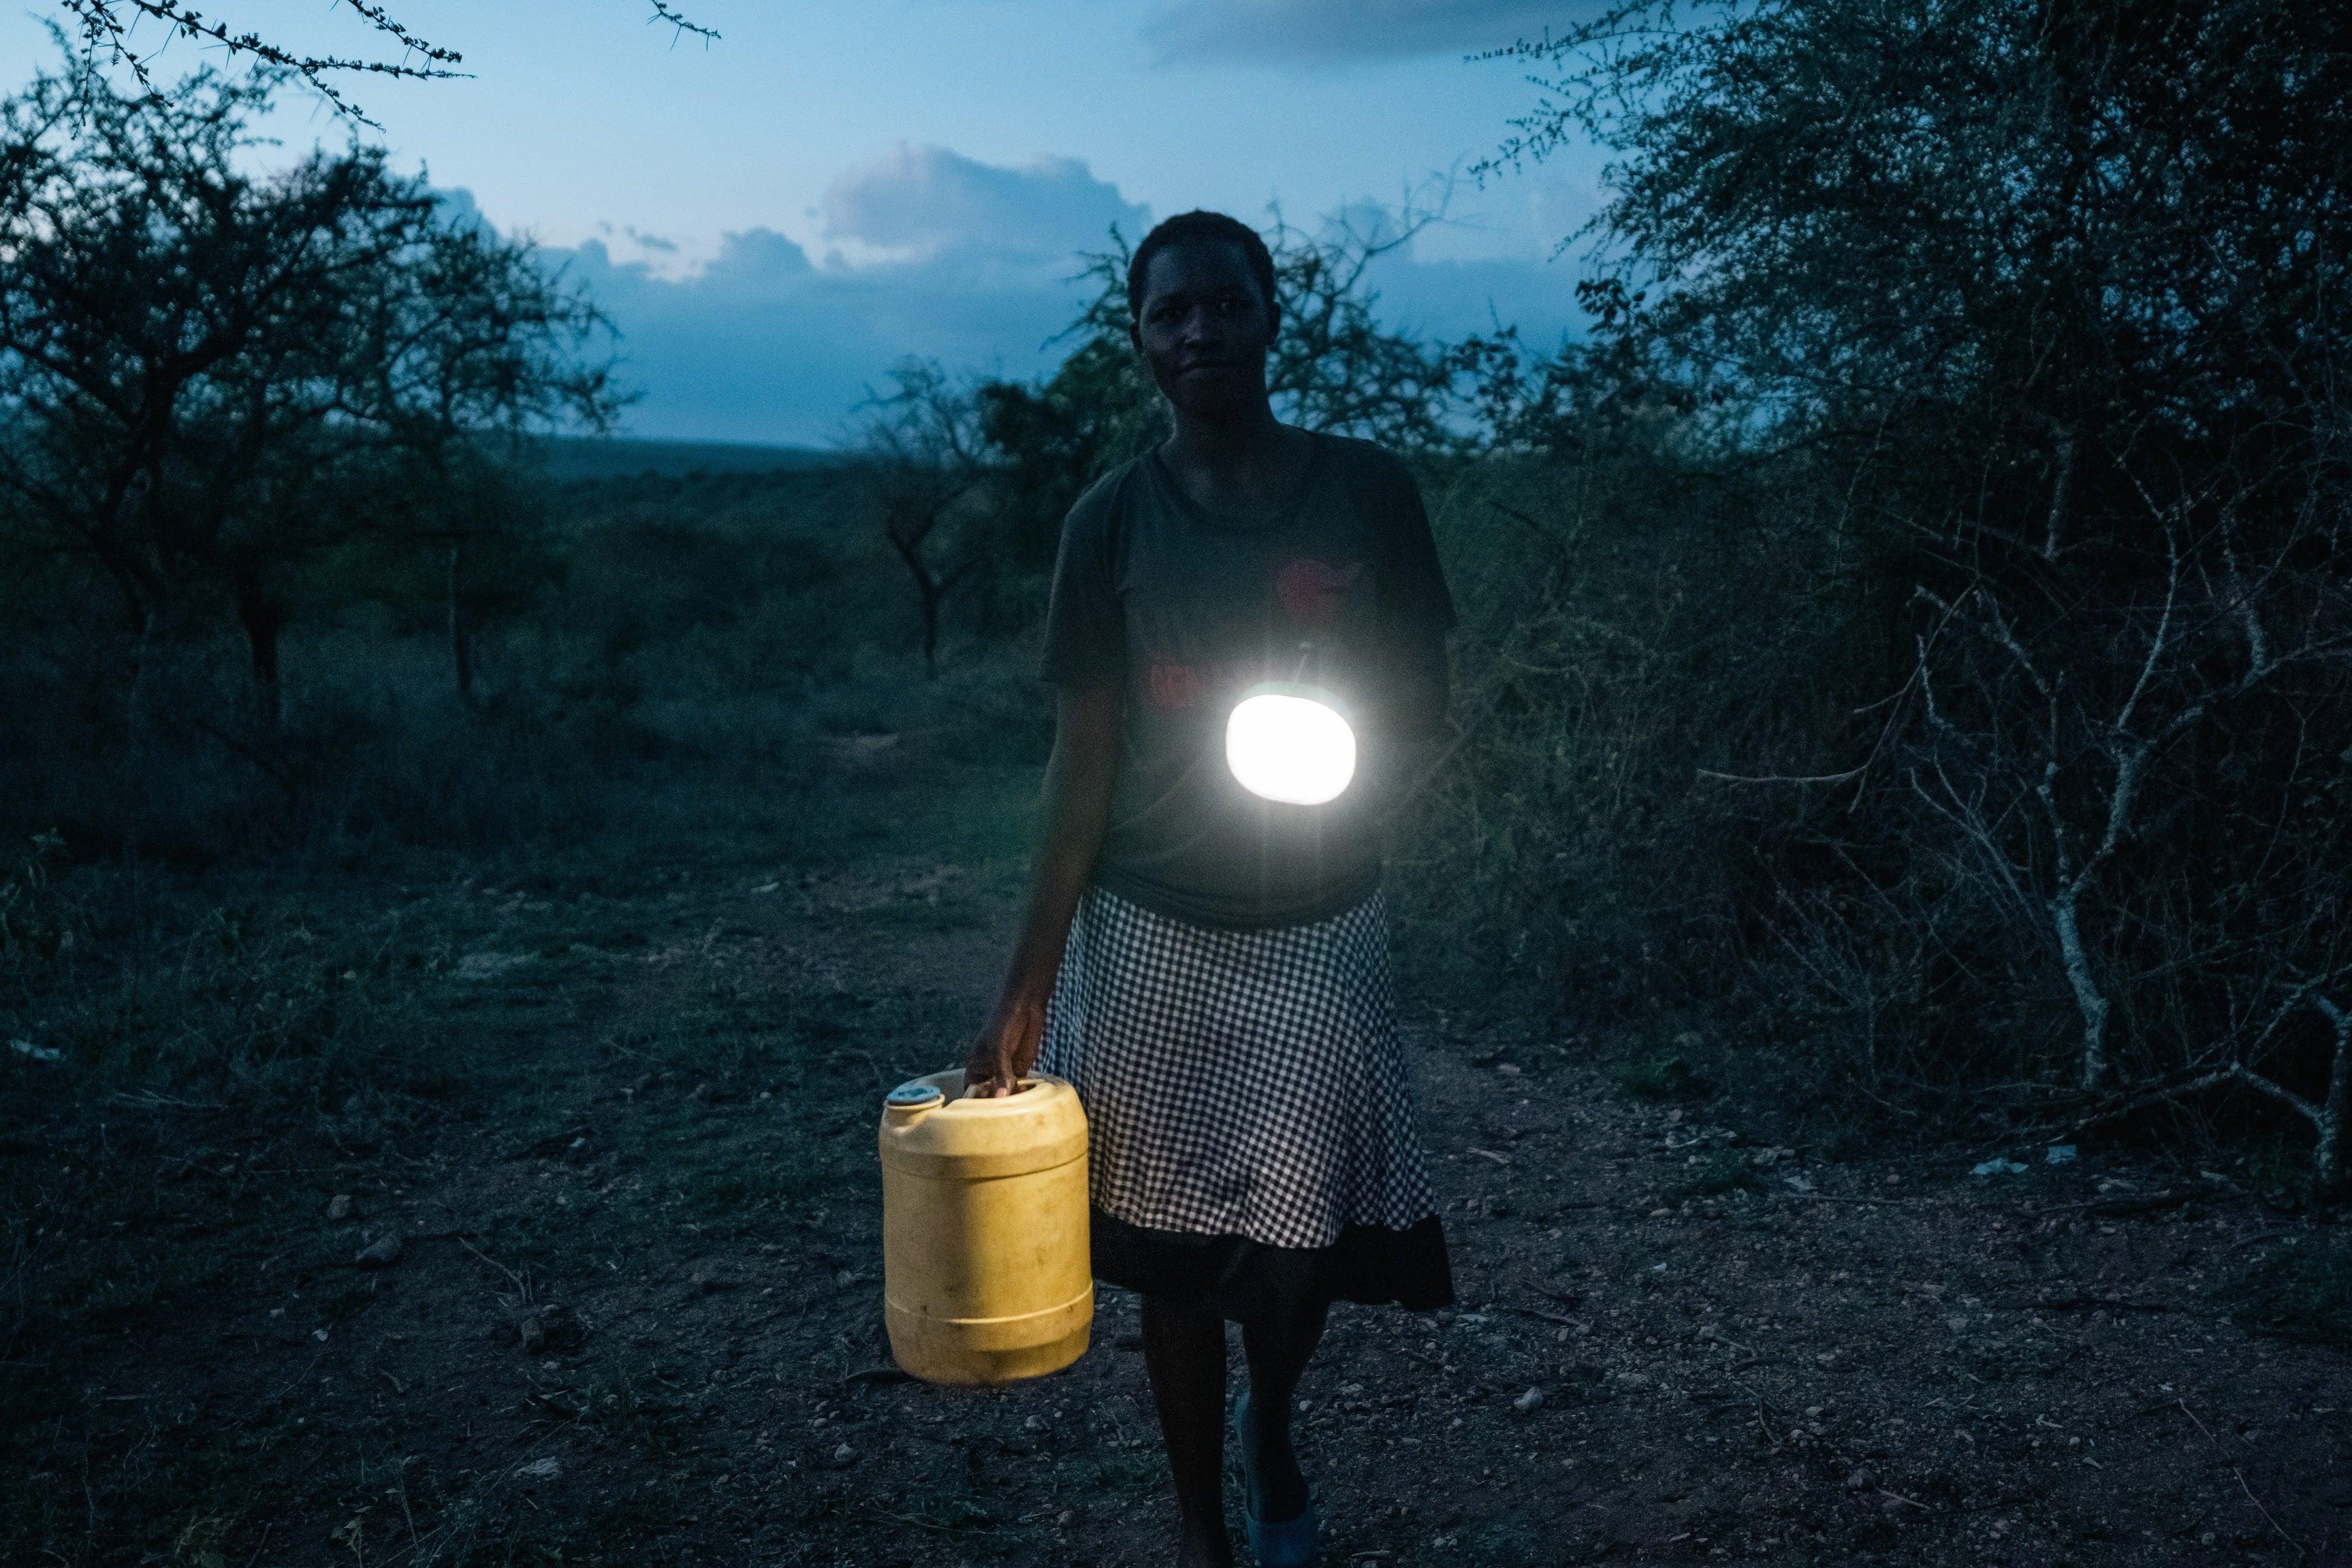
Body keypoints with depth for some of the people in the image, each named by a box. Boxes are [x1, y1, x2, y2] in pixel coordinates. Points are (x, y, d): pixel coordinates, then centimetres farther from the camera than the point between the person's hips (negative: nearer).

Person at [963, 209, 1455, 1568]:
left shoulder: (1369, 492, -2)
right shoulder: (1112, 520, -2)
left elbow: (1430, 702, 4)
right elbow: (1083, 757, 0)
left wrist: (1356, 734, -20)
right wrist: (1028, 983, -3)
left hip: (1321, 928, 0)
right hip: (1152, 933, 0)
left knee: (1303, 1236, 2)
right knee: (1174, 1245, 7)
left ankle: (1273, 1433, 37)